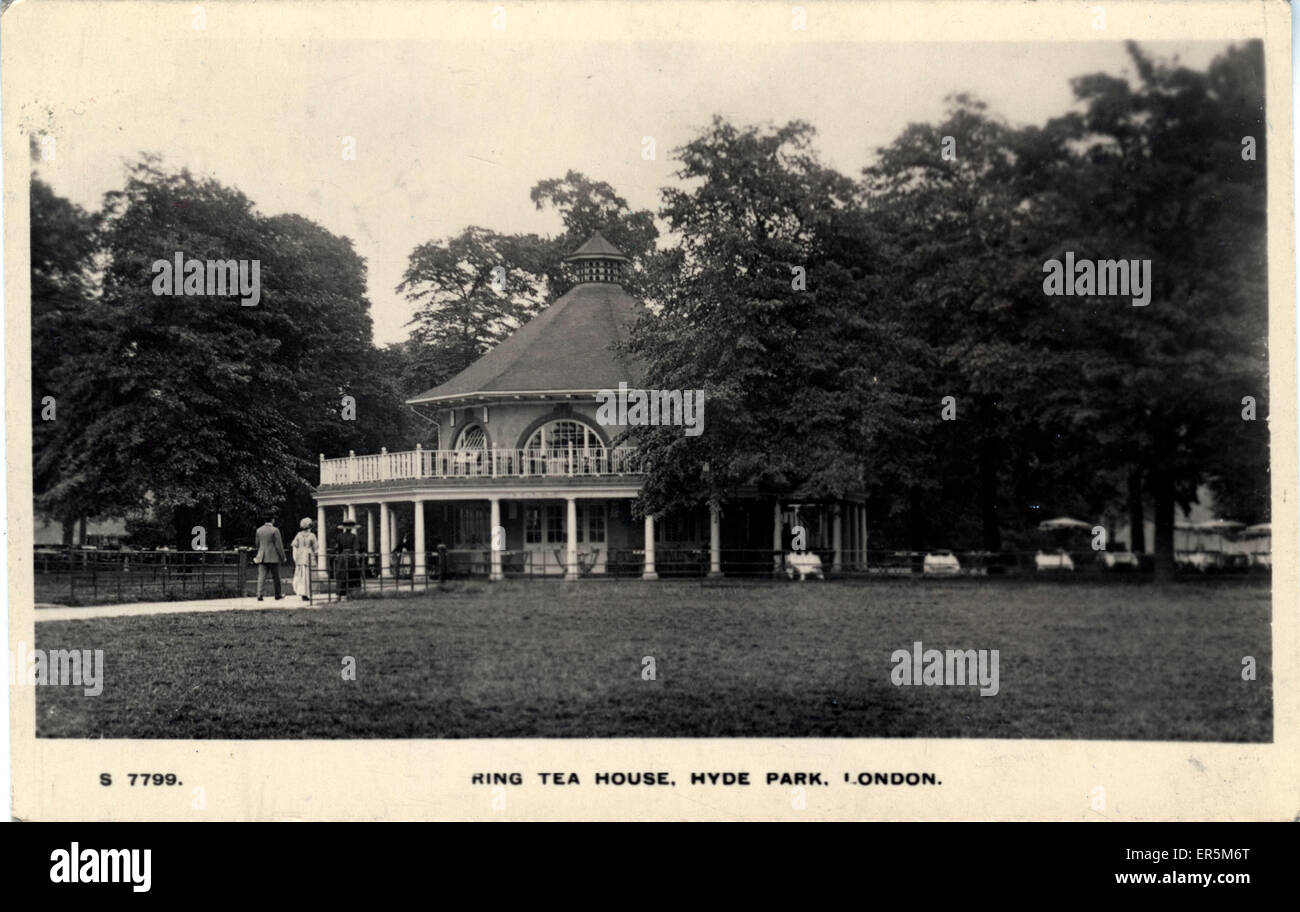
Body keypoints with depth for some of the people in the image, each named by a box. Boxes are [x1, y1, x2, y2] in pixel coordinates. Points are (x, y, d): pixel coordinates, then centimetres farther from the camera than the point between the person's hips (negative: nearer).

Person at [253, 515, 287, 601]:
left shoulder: (259, 530, 5)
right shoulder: (275, 530, -12)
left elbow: (258, 544, 14)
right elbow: (279, 545, -11)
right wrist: (283, 557, -2)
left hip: (262, 557, 4)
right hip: (273, 557, -4)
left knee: (261, 576, -1)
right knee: (276, 577, 9)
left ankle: (259, 594, -13)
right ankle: (277, 595, 18)